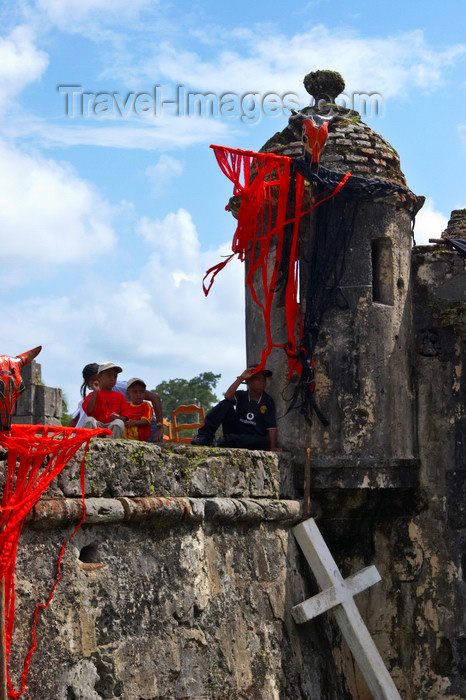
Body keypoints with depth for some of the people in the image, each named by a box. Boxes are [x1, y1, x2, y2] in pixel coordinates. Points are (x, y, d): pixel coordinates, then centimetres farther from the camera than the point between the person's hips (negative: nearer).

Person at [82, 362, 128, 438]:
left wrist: (119, 417, -16)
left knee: (119, 423, -32)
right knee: (89, 420, -32)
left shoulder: (120, 396, 17)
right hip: (97, 424, -1)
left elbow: (124, 417, 10)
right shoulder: (93, 395, 11)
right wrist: (95, 391, -9)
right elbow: (89, 411, -9)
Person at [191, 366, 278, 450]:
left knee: (264, 442, -37)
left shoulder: (268, 401, -1)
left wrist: (272, 448, -22)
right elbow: (228, 396, -21)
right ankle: (205, 436, -26)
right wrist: (241, 378, -27)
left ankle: (226, 441, -35)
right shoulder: (241, 396, 3)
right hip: (235, 430, 1)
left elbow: (271, 427, -10)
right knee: (225, 404, -14)